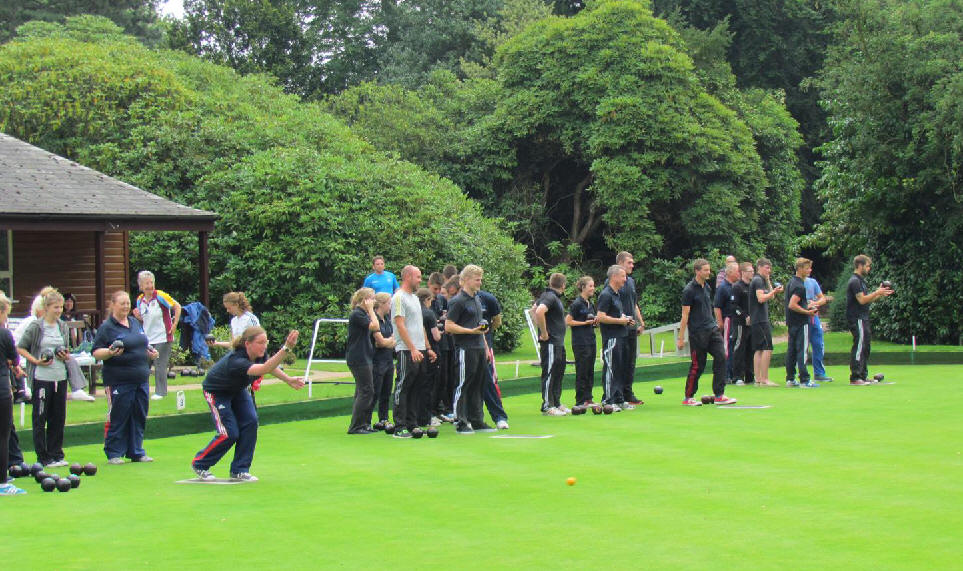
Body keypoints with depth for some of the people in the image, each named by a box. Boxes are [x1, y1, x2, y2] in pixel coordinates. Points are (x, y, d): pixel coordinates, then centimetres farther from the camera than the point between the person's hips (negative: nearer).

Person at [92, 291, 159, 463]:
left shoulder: (136, 323, 15)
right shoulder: (106, 327, -5)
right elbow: (96, 353, -8)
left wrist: (151, 352, 8)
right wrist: (110, 353, -26)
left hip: (141, 379, 7)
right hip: (119, 381, -7)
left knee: (139, 417, 9)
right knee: (117, 418, -3)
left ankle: (136, 452, 18)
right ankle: (114, 454, 6)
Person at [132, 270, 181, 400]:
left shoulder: (160, 296, -10)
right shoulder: (140, 300, 7)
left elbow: (177, 307, -7)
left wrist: (174, 325, -10)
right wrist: (138, 316, -3)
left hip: (162, 337, -6)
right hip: (146, 339, 6)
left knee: (160, 365, -3)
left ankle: (160, 392, 6)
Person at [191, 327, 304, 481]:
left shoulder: (259, 354, -20)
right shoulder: (236, 361, -43)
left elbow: (270, 366, 5)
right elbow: (264, 369, -58)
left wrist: (288, 380, -4)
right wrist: (286, 348, -68)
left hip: (237, 390, 7)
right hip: (216, 391, -7)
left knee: (250, 422, -11)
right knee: (229, 433, -12)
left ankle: (239, 470, 0)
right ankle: (199, 464, 12)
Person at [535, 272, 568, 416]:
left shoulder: (553, 297, 15)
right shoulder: (551, 297, -15)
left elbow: (535, 308, 28)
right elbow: (539, 312, -32)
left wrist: (541, 330, 20)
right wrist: (544, 333, -23)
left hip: (559, 342, 10)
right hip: (551, 343, -10)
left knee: (559, 373, 15)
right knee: (549, 374, -5)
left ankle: (556, 403, 22)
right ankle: (547, 407, -2)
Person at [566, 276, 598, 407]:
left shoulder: (590, 304, 14)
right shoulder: (577, 304, -11)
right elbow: (568, 321, -14)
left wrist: (595, 322, 3)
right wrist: (585, 322, -15)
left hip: (591, 340, 8)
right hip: (580, 342, -8)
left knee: (590, 371, 10)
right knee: (582, 371, -4)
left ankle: (588, 398, 16)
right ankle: (580, 401, 1)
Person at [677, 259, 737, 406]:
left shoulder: (706, 286, 12)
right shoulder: (689, 290, -11)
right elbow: (685, 315, -12)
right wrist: (681, 338, -12)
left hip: (712, 329, 7)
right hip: (697, 332, -7)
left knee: (721, 357, -4)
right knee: (698, 365, -2)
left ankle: (719, 395, 0)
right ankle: (688, 398, 12)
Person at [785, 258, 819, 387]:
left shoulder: (791, 282, 13)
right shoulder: (800, 286, -18)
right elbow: (792, 305, -25)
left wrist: (806, 307, 17)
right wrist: (807, 312, -17)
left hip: (792, 322, 10)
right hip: (800, 323, -10)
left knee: (791, 350, 11)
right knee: (802, 350, -7)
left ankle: (790, 379, 15)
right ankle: (804, 380, -7)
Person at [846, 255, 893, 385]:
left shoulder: (860, 280, 19)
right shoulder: (855, 281, -13)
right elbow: (862, 300, -21)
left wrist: (880, 294, 11)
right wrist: (877, 293, -13)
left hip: (863, 319, 10)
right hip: (857, 319, -10)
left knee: (865, 348, 12)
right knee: (859, 347, -11)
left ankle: (863, 376, 18)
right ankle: (855, 378, -10)